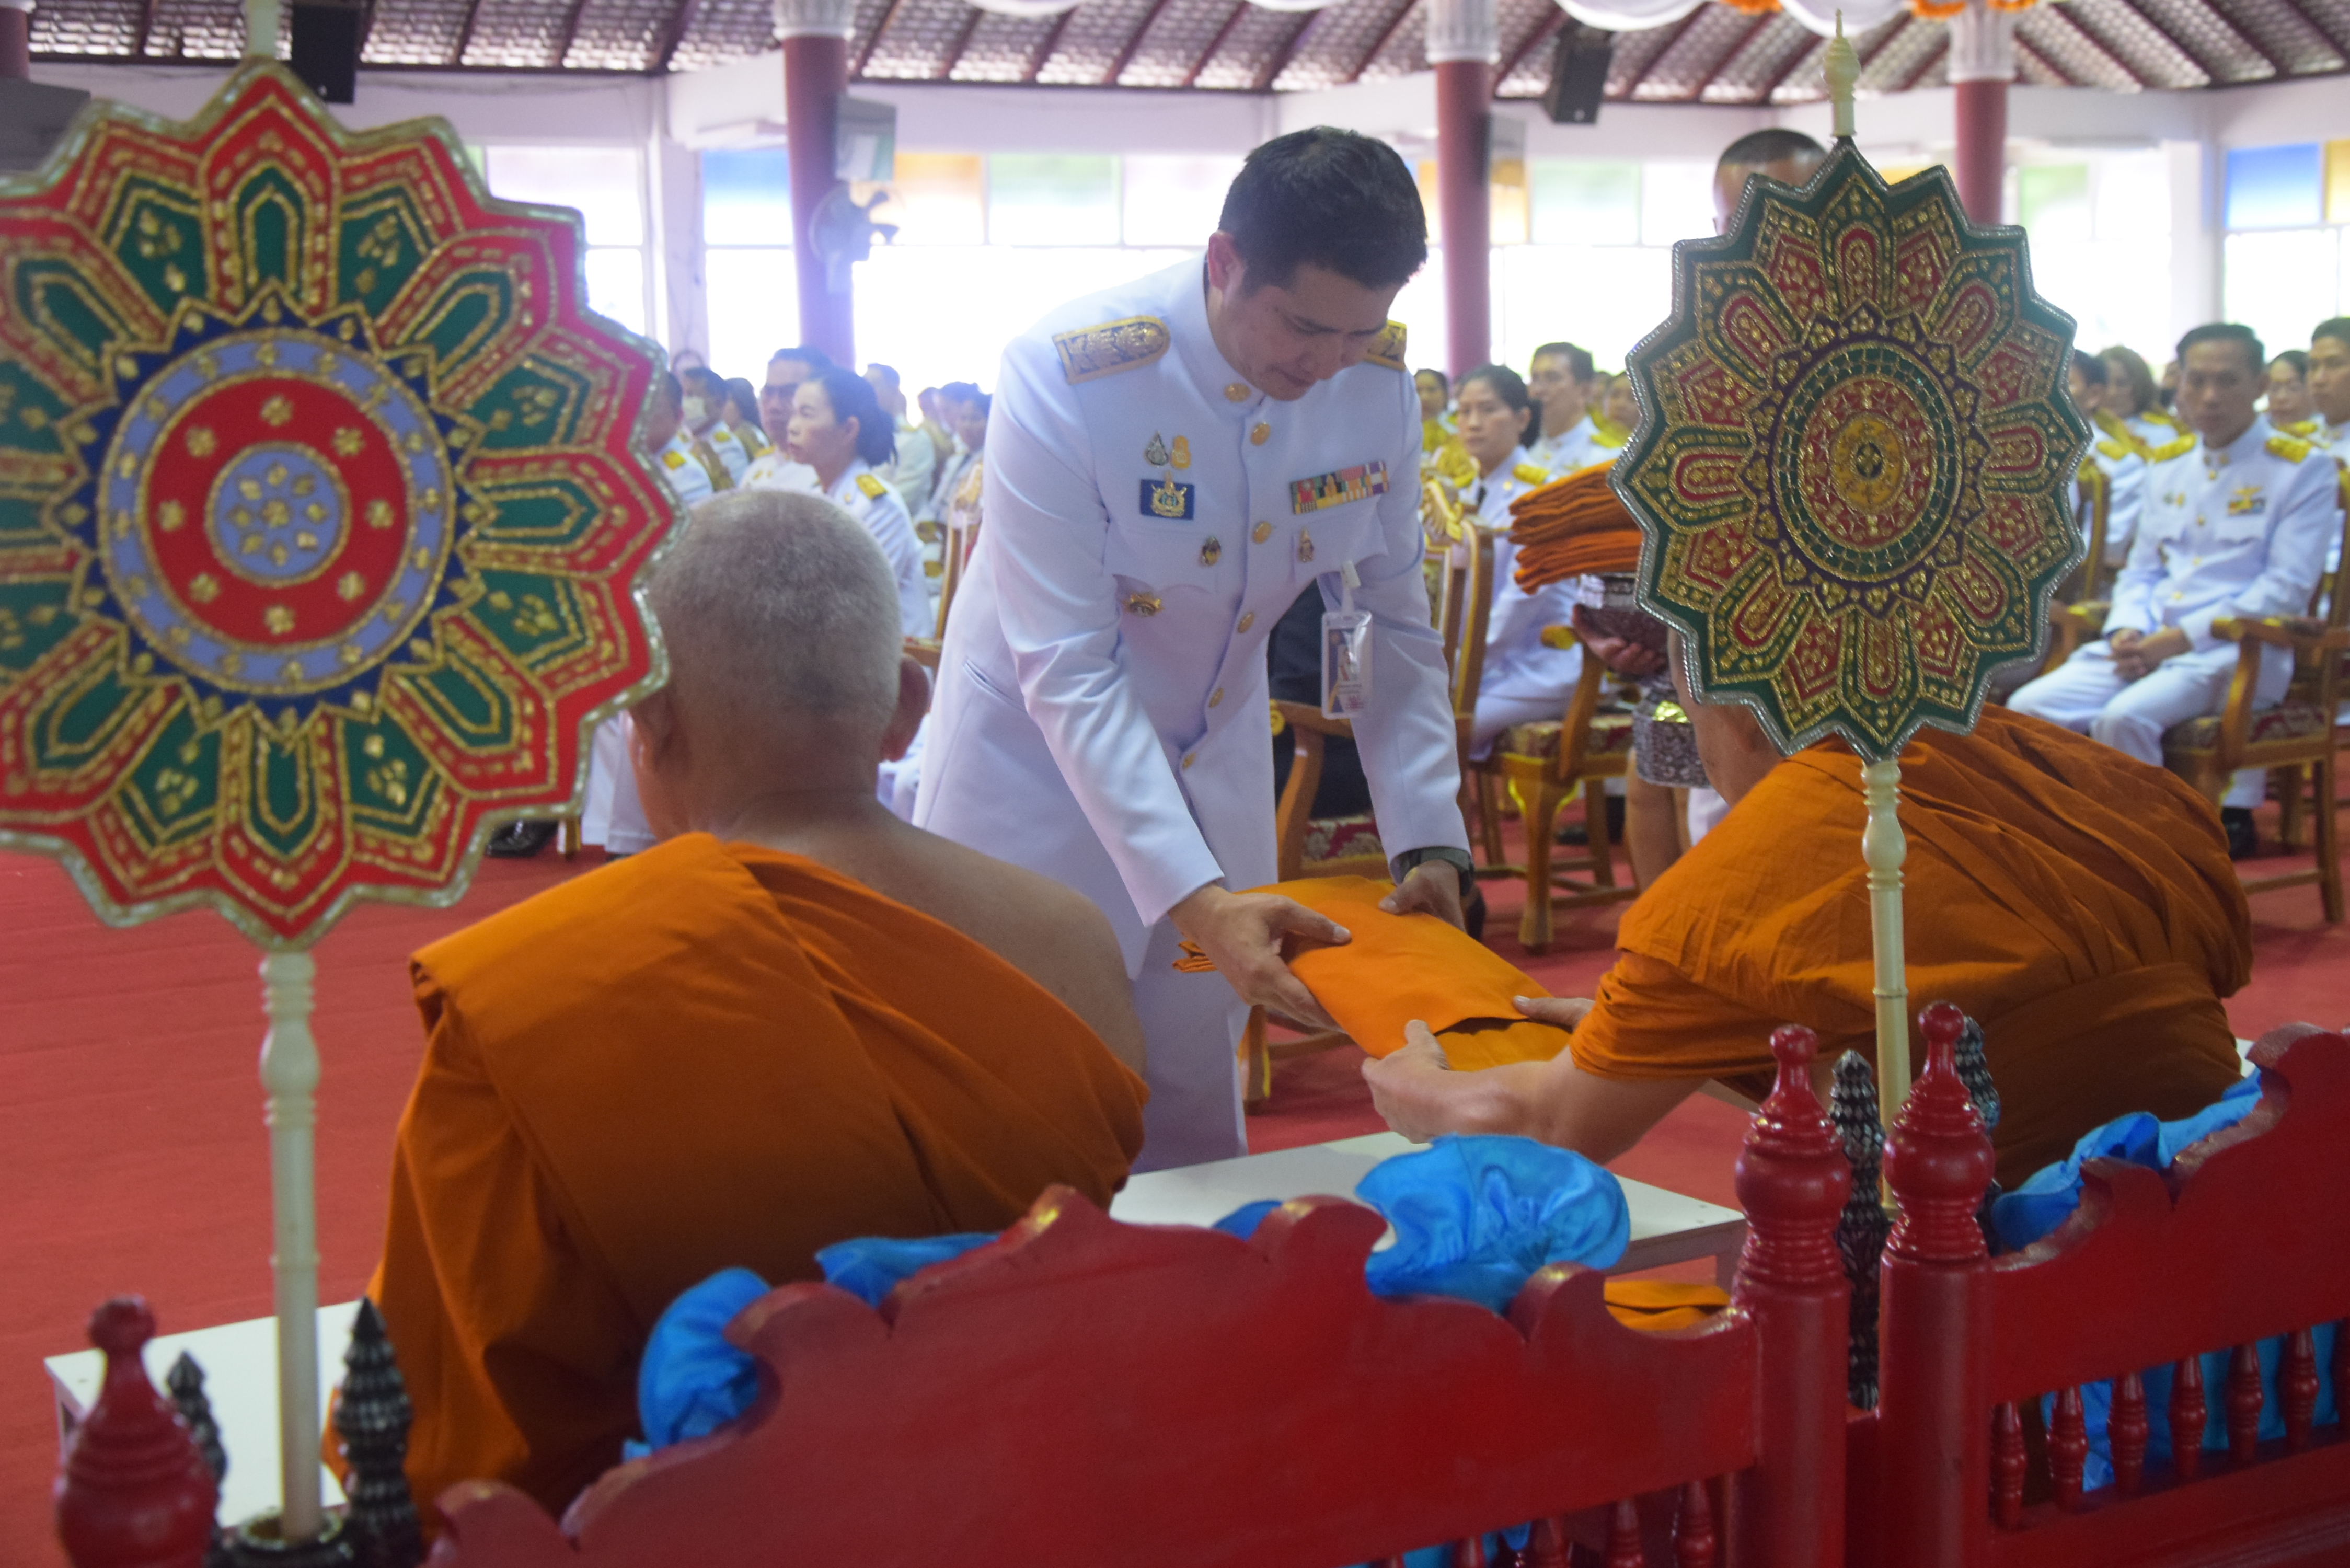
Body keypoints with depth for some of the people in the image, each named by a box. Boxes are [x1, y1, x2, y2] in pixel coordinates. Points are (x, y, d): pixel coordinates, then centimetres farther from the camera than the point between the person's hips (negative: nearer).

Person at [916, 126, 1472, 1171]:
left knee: (1192, 1136, 9)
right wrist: (1195, 897, -36)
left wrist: (1430, 842, -13)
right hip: (1041, 761, -4)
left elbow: (1392, 624, -3)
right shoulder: (1064, 378, -28)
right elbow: (1069, 673, -28)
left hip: (1213, 760, 4)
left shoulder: (1377, 382, -13)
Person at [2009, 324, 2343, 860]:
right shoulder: (2166, 467, 18)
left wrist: (2183, 637, -16)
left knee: (2125, 715, -33)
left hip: (2237, 652, -6)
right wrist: (2127, 630, -2)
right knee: (2030, 708, -16)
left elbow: (2288, 588, -9)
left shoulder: (2302, 468, -1)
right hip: (2147, 644, 6)